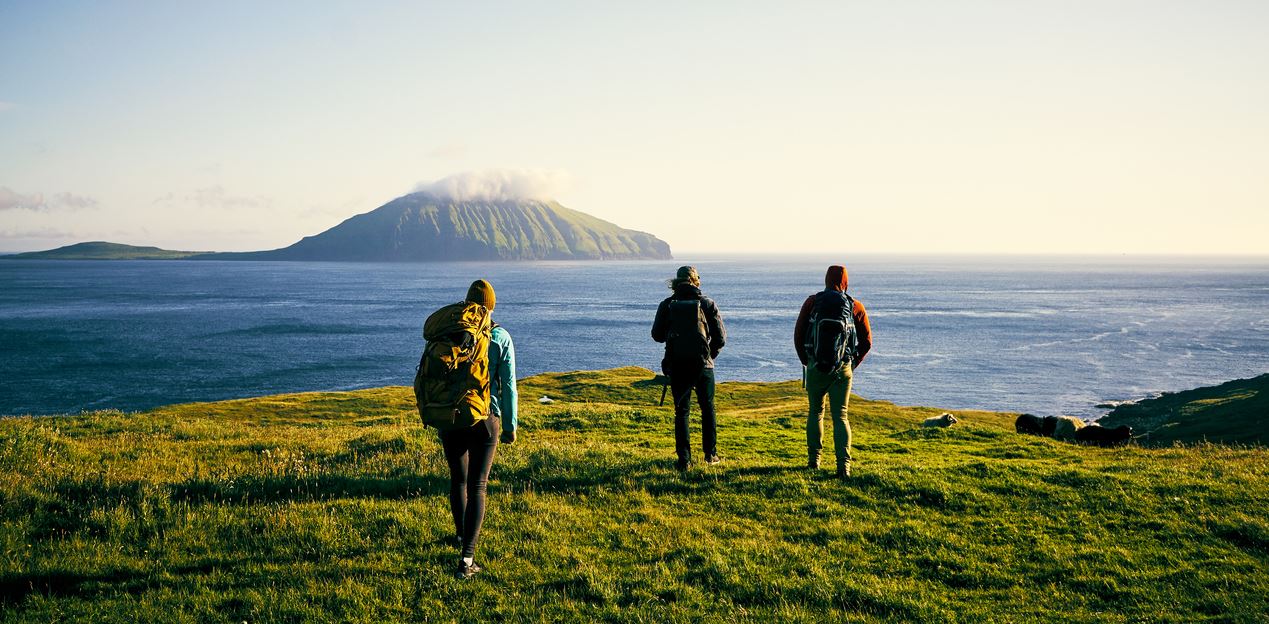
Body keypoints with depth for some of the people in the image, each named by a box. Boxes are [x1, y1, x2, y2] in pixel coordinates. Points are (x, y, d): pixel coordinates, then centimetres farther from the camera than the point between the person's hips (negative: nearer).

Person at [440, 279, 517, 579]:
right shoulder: (502, 338, -6)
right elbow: (508, 386, -5)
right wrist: (510, 426, 3)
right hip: (485, 420, -2)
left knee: (457, 479, 22)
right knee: (477, 487, 0)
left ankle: (461, 534, 44)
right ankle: (466, 558, -12)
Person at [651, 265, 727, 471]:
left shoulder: (666, 305, 0)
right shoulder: (707, 304, -2)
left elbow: (657, 335, 5)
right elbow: (721, 337, -2)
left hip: (676, 365, 1)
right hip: (703, 364, -1)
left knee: (681, 411, 6)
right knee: (708, 409, 16)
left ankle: (684, 459, 0)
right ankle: (711, 454, 19)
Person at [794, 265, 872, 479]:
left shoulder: (812, 302, 0)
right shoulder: (856, 306, 1)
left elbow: (798, 335, 2)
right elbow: (866, 341, 4)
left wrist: (806, 361, 14)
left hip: (816, 367, 0)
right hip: (843, 369, 0)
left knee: (815, 412, 18)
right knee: (840, 416, 3)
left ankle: (814, 460, 20)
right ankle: (844, 465, -10)